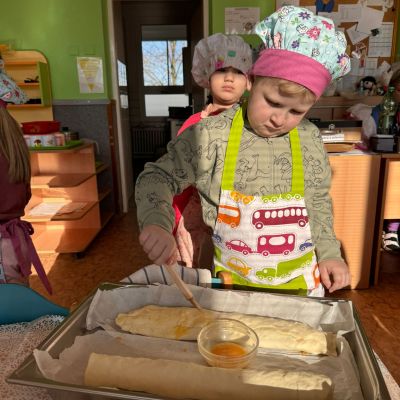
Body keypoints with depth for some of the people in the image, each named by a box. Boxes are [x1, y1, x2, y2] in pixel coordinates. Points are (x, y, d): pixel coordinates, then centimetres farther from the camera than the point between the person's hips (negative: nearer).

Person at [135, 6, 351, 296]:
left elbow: (319, 202, 7)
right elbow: (158, 177, -12)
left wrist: (329, 253, 3)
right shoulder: (211, 135, -18)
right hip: (231, 282, -2)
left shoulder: (310, 140, -7)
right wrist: (156, 223, -29)